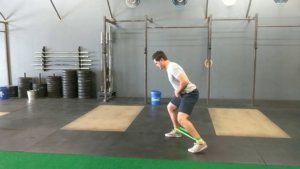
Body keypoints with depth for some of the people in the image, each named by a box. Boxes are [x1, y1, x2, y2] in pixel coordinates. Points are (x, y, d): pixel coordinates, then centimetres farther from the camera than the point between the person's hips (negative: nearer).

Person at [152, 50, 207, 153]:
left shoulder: (172, 67, -22)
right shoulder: (169, 67, 12)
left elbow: (185, 81, -33)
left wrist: (177, 92, -16)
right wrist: (177, 91, 10)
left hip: (190, 93, -11)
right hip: (184, 93, 11)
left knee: (181, 119, -21)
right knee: (170, 107, 27)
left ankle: (200, 143, -17)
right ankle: (176, 131, 40)